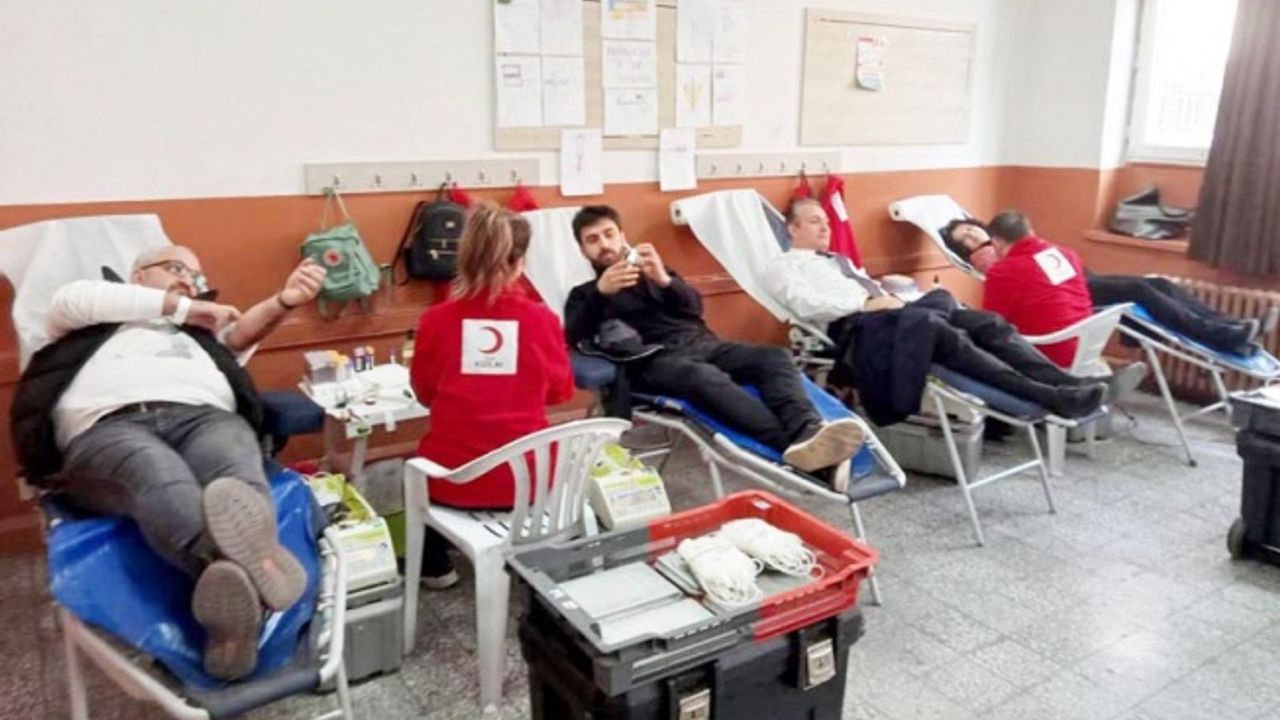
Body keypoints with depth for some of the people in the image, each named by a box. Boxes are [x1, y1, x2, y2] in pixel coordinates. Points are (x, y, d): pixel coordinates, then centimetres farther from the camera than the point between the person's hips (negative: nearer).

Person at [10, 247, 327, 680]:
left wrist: (284, 301, -6)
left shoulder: (202, 331, 40)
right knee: (159, 477, -38)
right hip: (107, 426, -2)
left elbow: (243, 332, 18)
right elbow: (72, 300, 12)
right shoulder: (92, 325, 36)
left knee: (236, 471, -35)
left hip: (203, 416, 2)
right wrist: (184, 309, 16)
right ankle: (242, 567, -68)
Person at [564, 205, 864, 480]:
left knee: (775, 356, -24)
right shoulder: (583, 294, 22)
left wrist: (664, 280, -7)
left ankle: (809, 432, -50)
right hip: (654, 360, -5)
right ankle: (793, 445, -57)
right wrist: (601, 293, -16)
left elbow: (695, 306, 13)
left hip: (702, 344, 5)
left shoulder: (652, 272, 31)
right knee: (705, 377, -39)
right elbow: (574, 337, 1)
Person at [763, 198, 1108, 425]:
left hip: (888, 314, 8)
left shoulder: (839, 260, 37)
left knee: (987, 322, -14)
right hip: (856, 326, -8)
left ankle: (1064, 381, -27)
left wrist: (890, 298, 4)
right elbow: (805, 304, -7)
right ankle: (1050, 396, -41)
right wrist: (867, 304, -13)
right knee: (946, 334, -33)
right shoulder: (782, 266, 12)